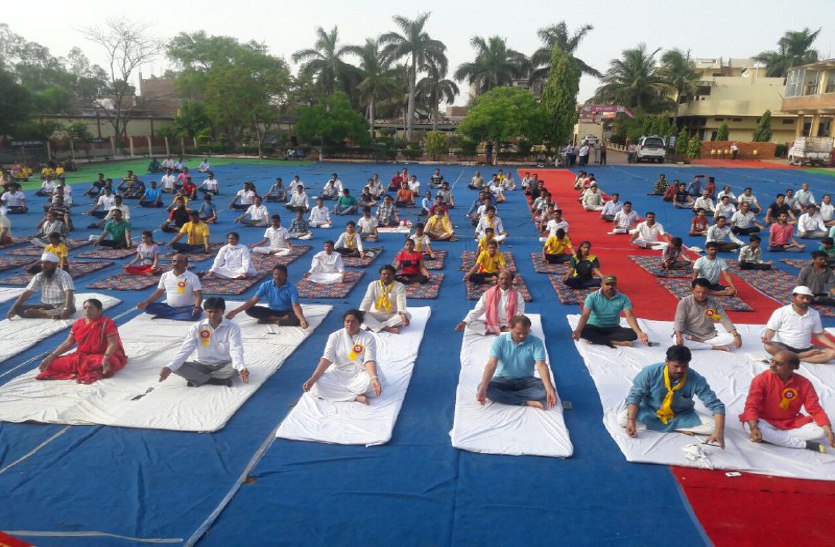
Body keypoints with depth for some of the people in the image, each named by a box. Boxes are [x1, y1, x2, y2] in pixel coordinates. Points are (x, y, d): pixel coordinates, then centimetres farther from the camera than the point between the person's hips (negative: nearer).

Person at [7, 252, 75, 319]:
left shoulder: (63, 275, -14)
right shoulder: (39, 277, 2)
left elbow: (69, 293, -28)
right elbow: (27, 293, -1)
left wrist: (66, 308, -45)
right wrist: (13, 308, -12)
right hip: (46, 306, 5)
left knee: (71, 309, -40)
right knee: (18, 309, -13)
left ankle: (41, 313, -27)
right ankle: (49, 315, -26)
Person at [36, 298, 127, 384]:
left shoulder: (107, 323, -13)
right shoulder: (78, 323, 6)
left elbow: (113, 343, -21)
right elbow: (68, 343, 9)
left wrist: (106, 358, -37)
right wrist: (52, 356, -2)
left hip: (101, 356, -8)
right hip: (83, 355, 8)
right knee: (55, 364, -12)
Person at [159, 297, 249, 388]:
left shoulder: (232, 327, -14)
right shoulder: (197, 327, -7)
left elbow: (236, 350, -25)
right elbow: (185, 350, -10)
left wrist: (241, 368, -45)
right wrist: (169, 367, -26)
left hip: (224, 365, -2)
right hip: (203, 365, 2)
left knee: (235, 368, -35)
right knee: (177, 367, -22)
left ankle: (196, 378, -17)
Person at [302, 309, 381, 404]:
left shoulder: (369, 338, -8)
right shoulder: (335, 336, -2)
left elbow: (369, 360, -20)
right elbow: (327, 358, -10)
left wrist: (374, 378, -41)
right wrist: (313, 378, -24)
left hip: (360, 374, -2)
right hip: (338, 373, 2)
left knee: (369, 384, -37)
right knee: (318, 384, -26)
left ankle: (331, 392, -19)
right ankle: (356, 397, -26)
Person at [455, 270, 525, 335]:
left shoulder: (517, 294, -6)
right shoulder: (489, 293, -5)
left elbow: (519, 314, -6)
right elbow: (477, 310, -6)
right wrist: (464, 322, -19)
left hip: (509, 324, -1)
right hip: (491, 323, 1)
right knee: (470, 324, -22)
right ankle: (501, 330, -25)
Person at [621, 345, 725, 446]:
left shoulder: (696, 379, -23)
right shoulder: (651, 372, -25)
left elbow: (716, 405, -22)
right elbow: (635, 395, -19)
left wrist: (719, 432, -39)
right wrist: (631, 421, -32)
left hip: (682, 416, 0)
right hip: (651, 413, 0)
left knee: (712, 426, -22)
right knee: (621, 419, -27)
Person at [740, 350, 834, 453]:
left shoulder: (804, 383, -6)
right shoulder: (761, 379, -16)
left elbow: (815, 409, -6)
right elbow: (751, 406, -22)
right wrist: (754, 429, -38)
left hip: (791, 424, 3)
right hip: (766, 423, -3)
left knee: (820, 431, -20)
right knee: (750, 426, -36)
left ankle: (771, 437, -21)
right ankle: (806, 444, -24)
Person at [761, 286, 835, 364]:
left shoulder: (815, 314, 7)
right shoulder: (781, 312, -6)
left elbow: (819, 335, 14)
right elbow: (771, 330, -5)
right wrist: (767, 339, -27)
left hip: (805, 349, 4)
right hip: (783, 347, -4)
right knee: (769, 347, -37)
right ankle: (805, 355, -21)